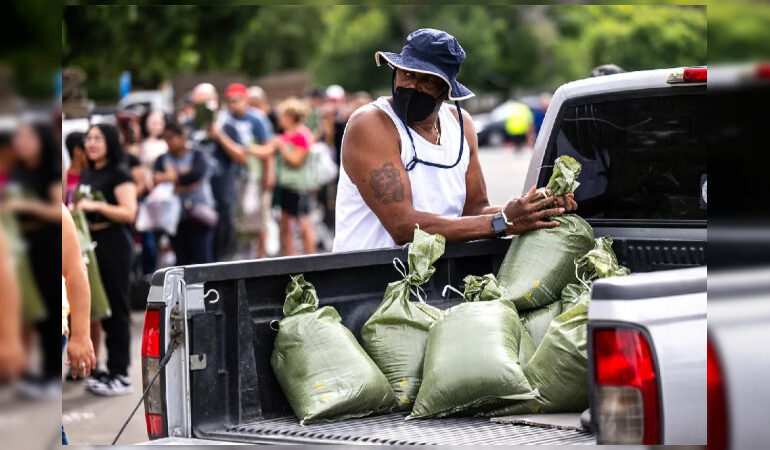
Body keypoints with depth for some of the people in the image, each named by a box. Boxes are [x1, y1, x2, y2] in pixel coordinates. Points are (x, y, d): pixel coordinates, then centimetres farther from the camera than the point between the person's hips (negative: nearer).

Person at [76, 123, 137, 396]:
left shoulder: (119, 174, -9)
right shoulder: (87, 173, 14)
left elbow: (130, 213, -19)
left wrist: (96, 205, -25)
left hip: (113, 244, -8)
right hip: (91, 243, 8)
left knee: (116, 309, -5)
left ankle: (120, 376, -2)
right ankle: (109, 369, 15)